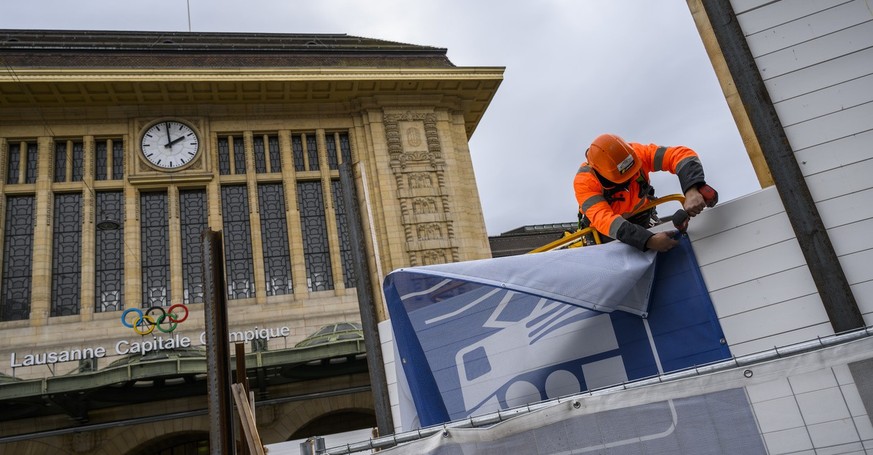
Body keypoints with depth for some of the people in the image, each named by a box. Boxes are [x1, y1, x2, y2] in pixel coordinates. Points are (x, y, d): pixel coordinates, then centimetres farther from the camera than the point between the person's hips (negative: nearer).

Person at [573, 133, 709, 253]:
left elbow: (682, 154, -36)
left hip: (640, 216, 3)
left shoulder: (636, 153, -32)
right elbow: (603, 220, -50)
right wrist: (649, 240, -61)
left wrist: (692, 191, -56)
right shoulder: (584, 182, -38)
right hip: (606, 228, -2)